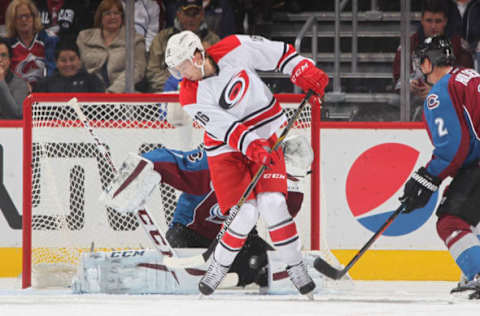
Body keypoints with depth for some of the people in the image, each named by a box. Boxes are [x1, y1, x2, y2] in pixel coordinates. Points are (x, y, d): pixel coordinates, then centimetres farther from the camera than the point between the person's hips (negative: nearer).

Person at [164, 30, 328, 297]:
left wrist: (305, 73, -11)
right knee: (245, 213, -14)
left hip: (264, 133, 1)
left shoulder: (234, 49, -17)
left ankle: (295, 266, 0)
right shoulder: (191, 97, -19)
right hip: (226, 148, -1)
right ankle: (218, 266, 8)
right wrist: (252, 147, -37)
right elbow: (225, 128, -24)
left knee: (272, 204, -14)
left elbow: (276, 52, -4)